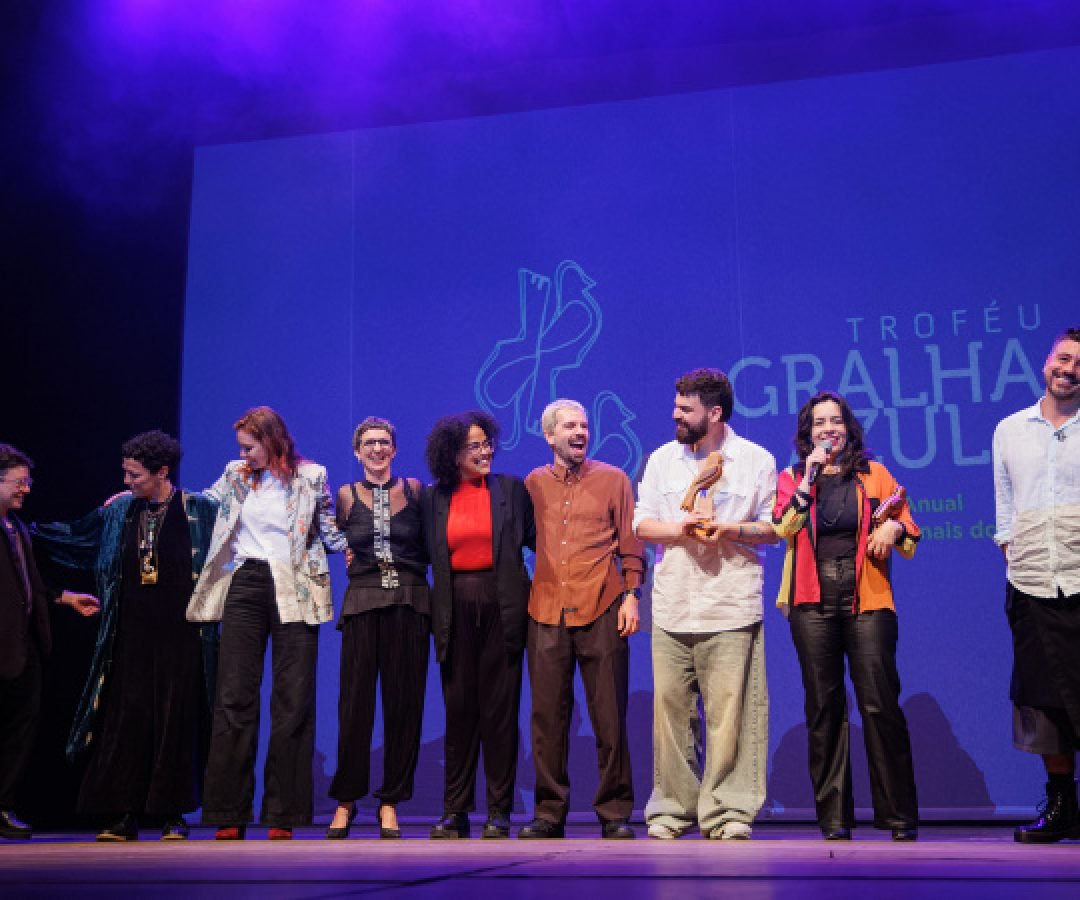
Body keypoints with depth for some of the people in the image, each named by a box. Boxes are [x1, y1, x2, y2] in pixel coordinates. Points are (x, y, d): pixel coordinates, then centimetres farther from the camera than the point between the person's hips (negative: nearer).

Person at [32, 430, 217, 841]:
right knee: (126, 719, 1)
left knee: (176, 720, -1)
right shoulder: (118, 511, 10)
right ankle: (124, 815, 7)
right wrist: (27, 531, 22)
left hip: (180, 634, -3)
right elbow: (72, 538, 22)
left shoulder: (201, 511, -2)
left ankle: (173, 815, 8)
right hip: (131, 634, 4)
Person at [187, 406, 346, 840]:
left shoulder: (311, 477, 5)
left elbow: (330, 532, 11)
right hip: (244, 586, 2)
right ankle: (230, 814, 2)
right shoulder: (235, 476, 13)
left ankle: (284, 815, 3)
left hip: (293, 590, -2)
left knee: (294, 699, -3)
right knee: (234, 697, -3)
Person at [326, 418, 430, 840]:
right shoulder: (346, 495, 7)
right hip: (363, 603, 0)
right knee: (355, 702, -1)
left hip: (409, 603, 0)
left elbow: (428, 546, 15)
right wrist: (351, 557, 5)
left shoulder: (413, 489, 8)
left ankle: (391, 801, 10)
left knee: (404, 703, 1)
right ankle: (346, 799, 11)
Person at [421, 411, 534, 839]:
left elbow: (536, 539, 5)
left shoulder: (512, 489, 5)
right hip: (456, 609, 2)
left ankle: (499, 812, 8)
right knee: (458, 708, 5)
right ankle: (455, 811, 13)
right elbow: (428, 554, 12)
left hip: (501, 606, -1)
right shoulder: (435, 498, 9)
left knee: (500, 708, 1)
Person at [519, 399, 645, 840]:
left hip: (600, 610, -1)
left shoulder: (613, 480, 8)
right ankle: (549, 813, 12)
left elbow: (630, 543, 7)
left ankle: (614, 814, 9)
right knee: (547, 716, 3)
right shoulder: (533, 484, 12)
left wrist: (630, 595, -2)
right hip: (546, 611, 2)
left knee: (609, 716, 0)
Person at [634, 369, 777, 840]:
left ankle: (727, 810, 4)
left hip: (731, 607, -2)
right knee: (670, 708, 1)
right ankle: (671, 808, 12)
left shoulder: (756, 460, 5)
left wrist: (729, 528, -11)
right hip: (672, 606, 3)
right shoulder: (663, 458, 13)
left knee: (729, 711, -6)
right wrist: (679, 529, -8)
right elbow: (641, 523, 11)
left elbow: (773, 528, 6)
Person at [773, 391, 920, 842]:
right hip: (813, 602, 1)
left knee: (879, 703, -8)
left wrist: (894, 527, -9)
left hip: (866, 600, -1)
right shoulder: (792, 478, 12)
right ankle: (833, 817, 9)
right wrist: (810, 477, -7)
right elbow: (783, 528, -5)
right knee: (824, 707, 2)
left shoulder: (874, 474, 12)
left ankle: (899, 816, 2)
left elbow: (909, 533, 13)